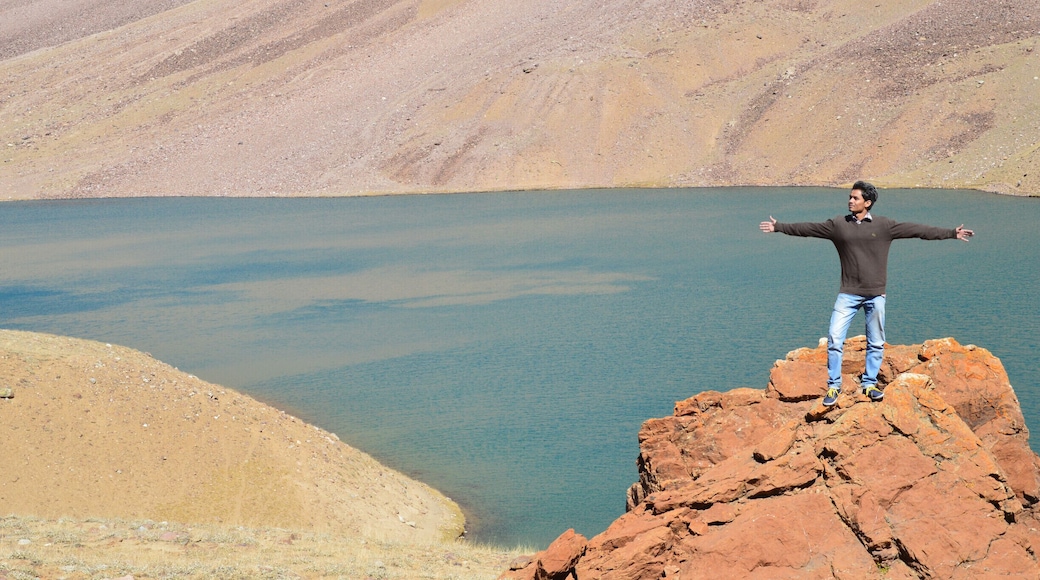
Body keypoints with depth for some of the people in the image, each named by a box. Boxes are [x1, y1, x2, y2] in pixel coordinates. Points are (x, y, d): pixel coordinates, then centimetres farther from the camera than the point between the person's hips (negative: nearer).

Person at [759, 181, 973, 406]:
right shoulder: (837, 225, 2)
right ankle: (834, 386, 7)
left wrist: (951, 233, -5)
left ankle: (869, 384, 23)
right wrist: (779, 227, 12)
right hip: (848, 294, 0)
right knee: (834, 339, -5)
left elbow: (917, 230, -2)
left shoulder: (884, 226, -2)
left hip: (875, 295, 0)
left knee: (876, 343, 7)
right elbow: (808, 228, 10)